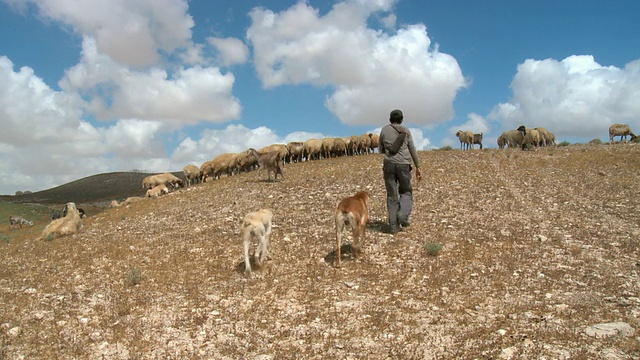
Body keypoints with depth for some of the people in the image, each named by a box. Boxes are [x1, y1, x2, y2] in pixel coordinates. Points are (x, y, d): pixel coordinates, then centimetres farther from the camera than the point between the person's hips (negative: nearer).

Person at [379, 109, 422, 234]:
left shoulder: (384, 130, 8)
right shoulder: (406, 131, 7)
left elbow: (381, 150, 14)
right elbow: (413, 150, 8)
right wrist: (418, 167, 12)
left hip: (389, 164, 1)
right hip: (403, 164, -1)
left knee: (392, 195, 6)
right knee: (406, 192, 16)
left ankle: (394, 226, 2)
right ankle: (403, 216, -7)